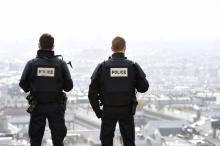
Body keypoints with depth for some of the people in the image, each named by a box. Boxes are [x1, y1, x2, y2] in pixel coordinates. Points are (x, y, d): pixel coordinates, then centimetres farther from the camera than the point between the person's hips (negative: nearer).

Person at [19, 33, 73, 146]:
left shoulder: (32, 64, -7)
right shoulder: (61, 64, -6)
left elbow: (23, 85, -5)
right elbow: (68, 86, -6)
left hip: (37, 107, 0)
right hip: (56, 107, 0)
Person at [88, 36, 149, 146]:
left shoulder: (102, 67, -7)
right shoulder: (133, 67, -7)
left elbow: (92, 92, -7)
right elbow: (144, 87, -1)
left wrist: (97, 110, 4)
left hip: (108, 110, 0)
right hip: (127, 110, 0)